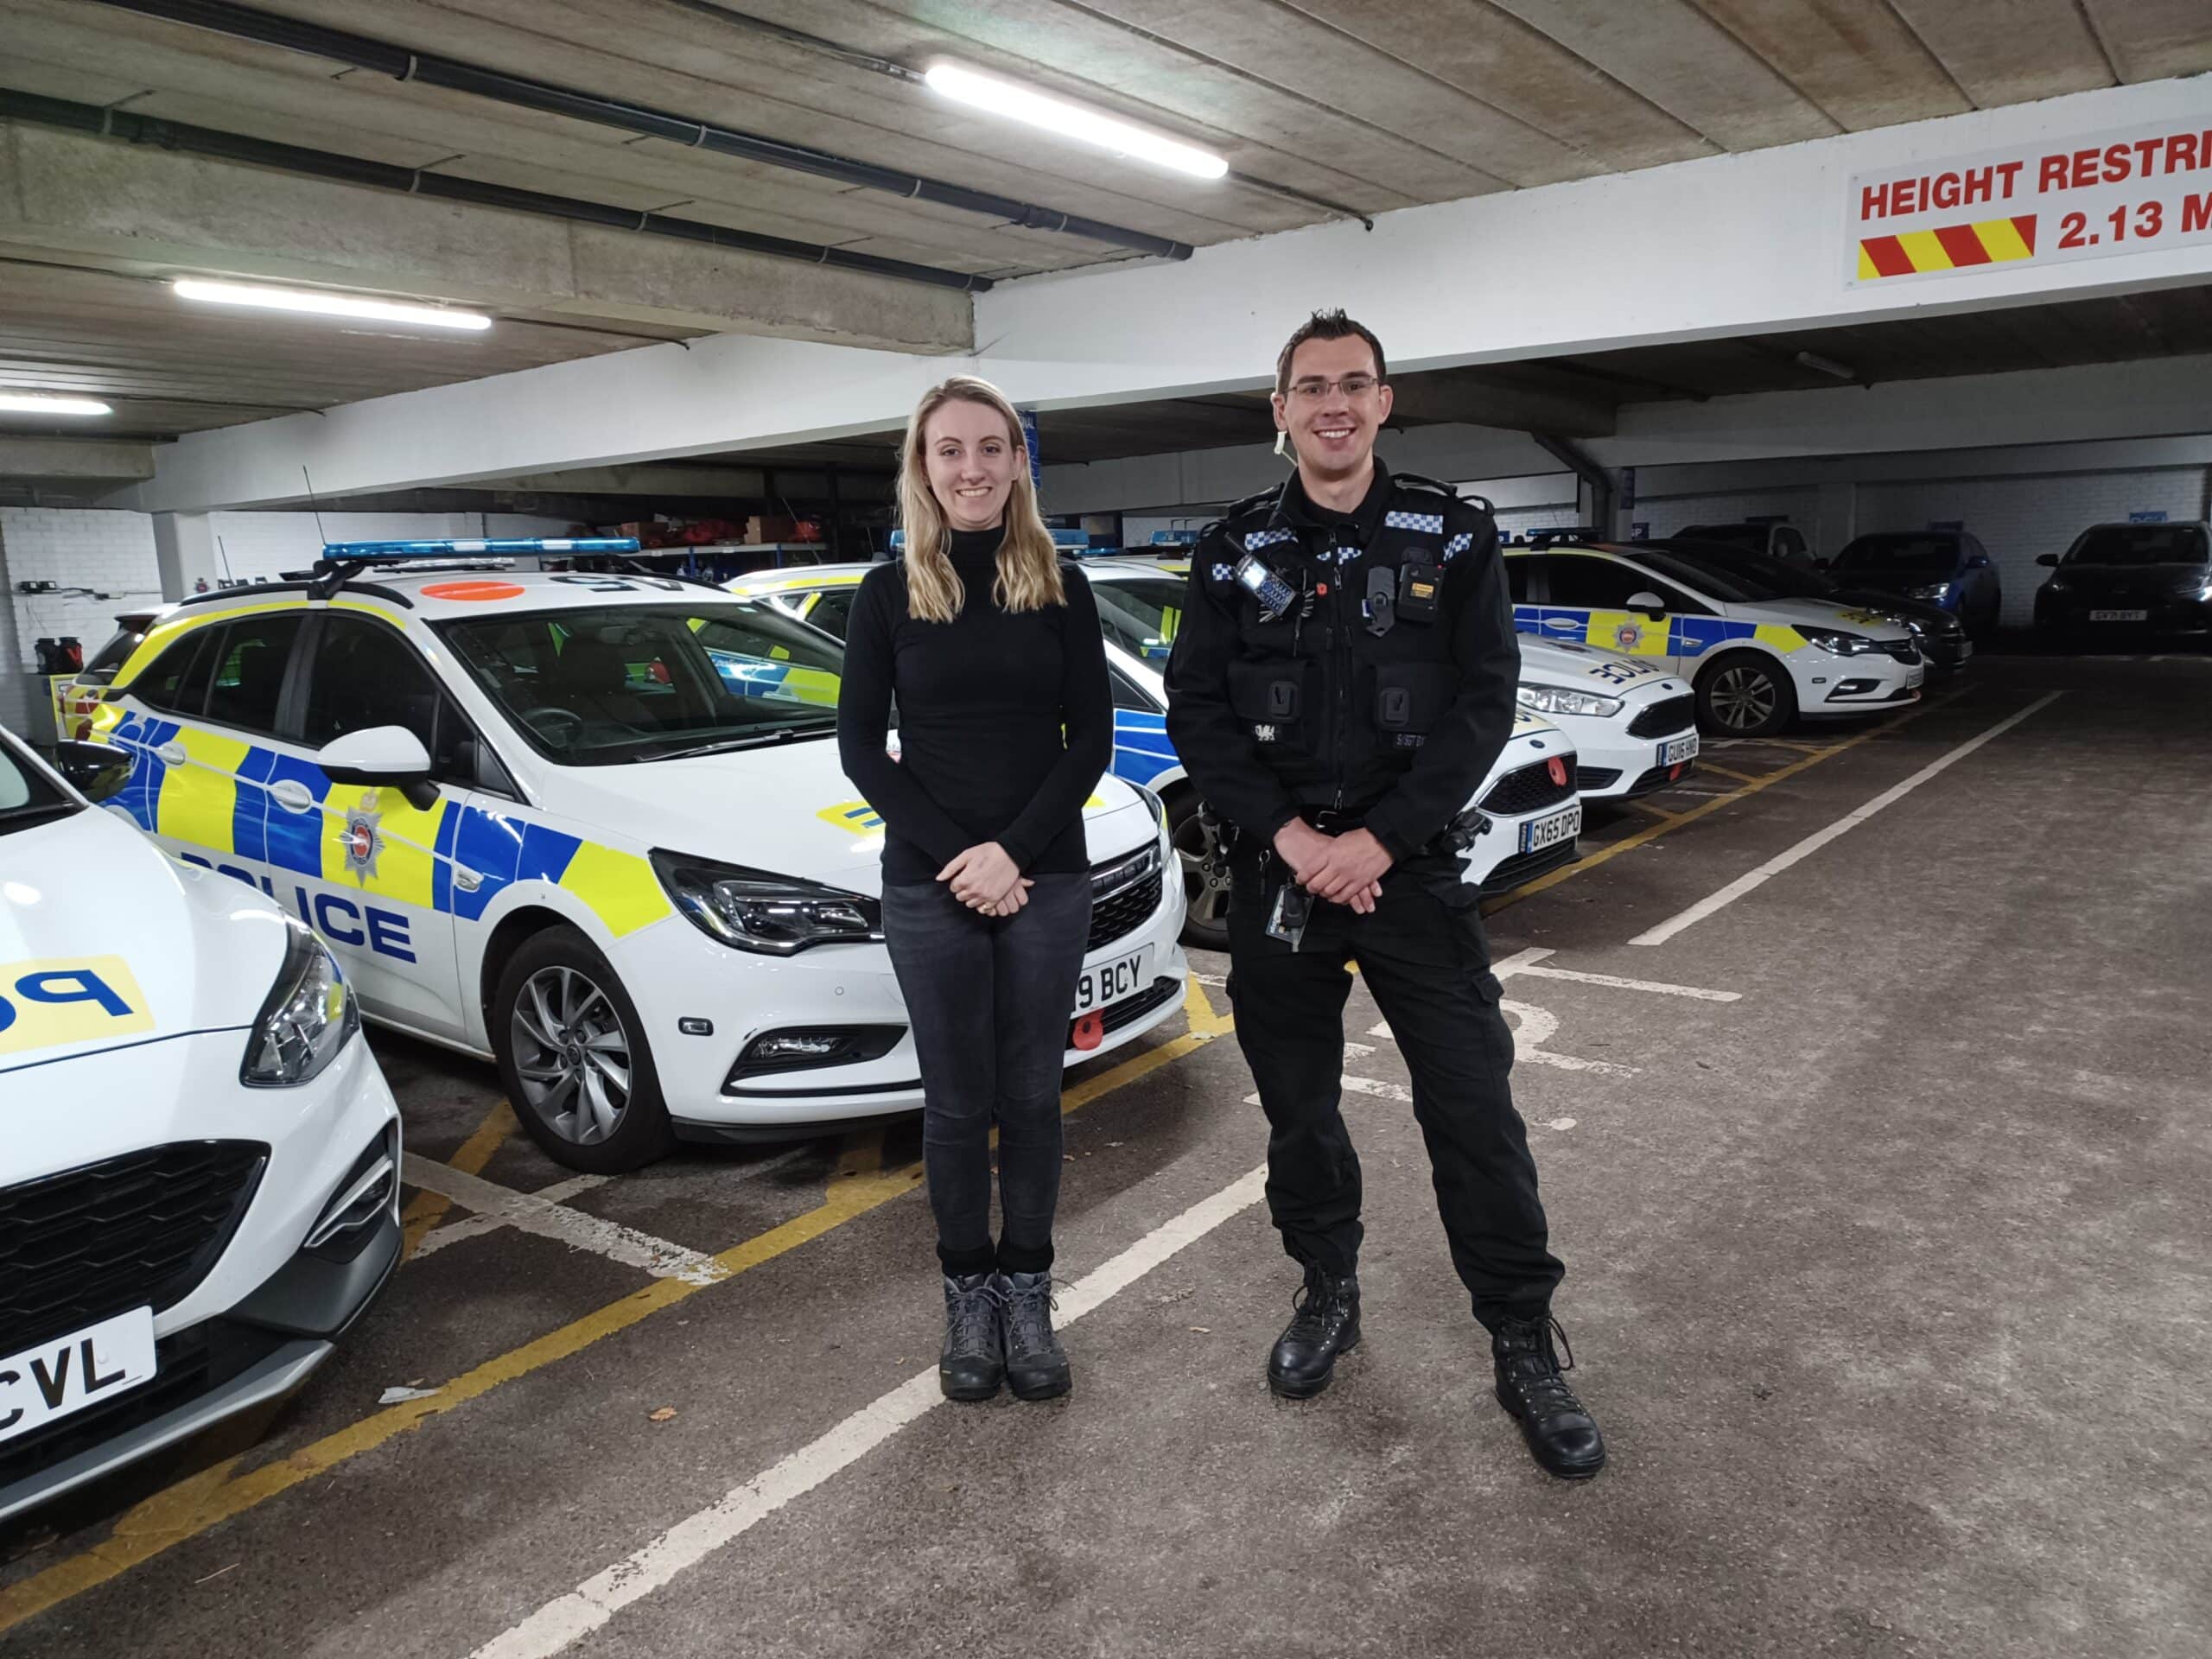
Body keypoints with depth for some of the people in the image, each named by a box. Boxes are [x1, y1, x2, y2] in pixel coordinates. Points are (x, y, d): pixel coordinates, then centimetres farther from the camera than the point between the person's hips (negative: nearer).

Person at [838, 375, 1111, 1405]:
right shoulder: (887, 595, 1)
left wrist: (1013, 849, -13)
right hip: (929, 890, -1)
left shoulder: (1060, 589, 3)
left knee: (1031, 1096, 10)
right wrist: (956, 855, -12)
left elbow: (1091, 740, 0)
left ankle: (1028, 1293, 25)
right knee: (958, 1104, 8)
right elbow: (861, 749, -1)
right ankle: (968, 1296, 25)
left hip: (1047, 882, 1)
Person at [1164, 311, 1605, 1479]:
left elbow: (1484, 701, -6)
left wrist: (1379, 839, -16)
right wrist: (1288, 836, -14)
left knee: (1474, 1109, -1)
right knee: (1296, 1104, 13)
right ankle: (1328, 1293, 34)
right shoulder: (1235, 551, 5)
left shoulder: (1452, 537, 1)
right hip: (1277, 870, 2)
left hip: (1411, 864, -2)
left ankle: (1525, 1348, 15)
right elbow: (1196, 710, -1)